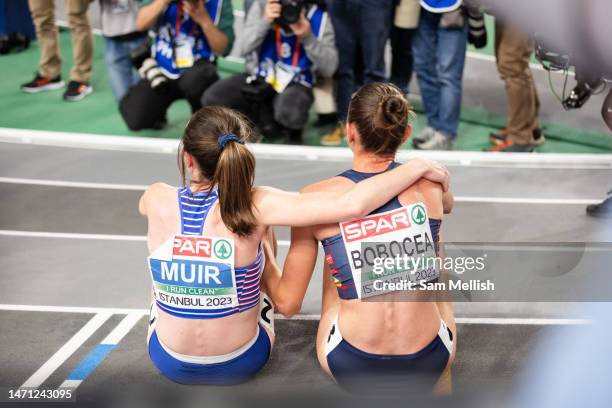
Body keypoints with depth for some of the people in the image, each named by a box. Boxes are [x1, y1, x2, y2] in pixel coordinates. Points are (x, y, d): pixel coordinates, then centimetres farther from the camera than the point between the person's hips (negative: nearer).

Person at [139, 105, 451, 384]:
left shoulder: (158, 201, -20)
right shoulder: (255, 207, -26)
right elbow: (352, 205, -35)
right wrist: (418, 167, -22)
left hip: (170, 363, 1)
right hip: (241, 364, -1)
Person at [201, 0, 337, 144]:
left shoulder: (318, 17, -11)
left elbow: (329, 68, -14)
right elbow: (244, 49, -12)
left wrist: (308, 37, -27)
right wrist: (264, 21, -26)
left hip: (295, 83, -3)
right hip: (259, 78, 3)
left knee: (290, 112, -38)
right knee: (212, 99, -18)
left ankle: (291, 131, 1)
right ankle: (268, 122, 2)